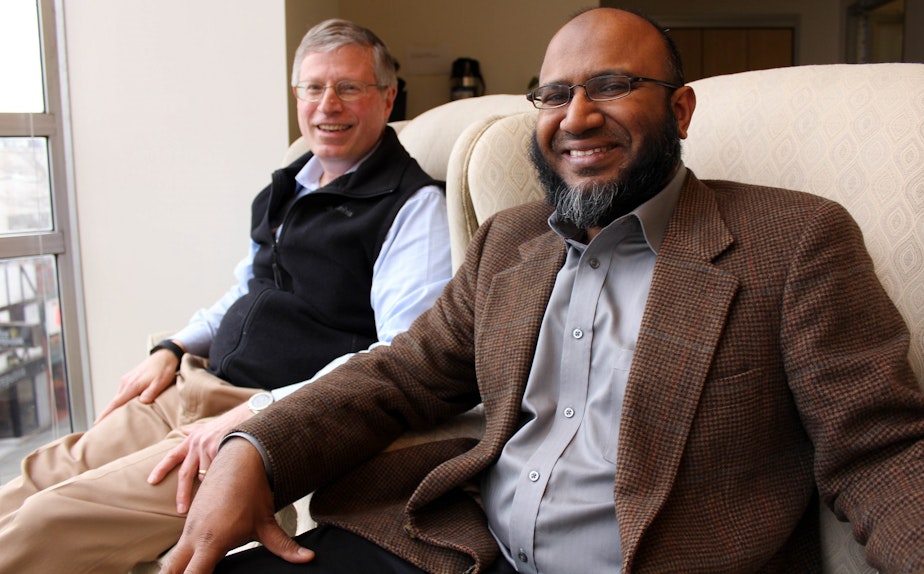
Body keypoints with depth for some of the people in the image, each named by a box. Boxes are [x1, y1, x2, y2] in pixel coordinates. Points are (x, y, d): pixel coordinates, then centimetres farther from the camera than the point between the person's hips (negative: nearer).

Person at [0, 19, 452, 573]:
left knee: (50, 526, -19)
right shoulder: (288, 187, 16)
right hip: (197, 388, 8)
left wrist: (257, 412, -25)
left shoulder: (413, 204, -10)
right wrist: (172, 350, 15)